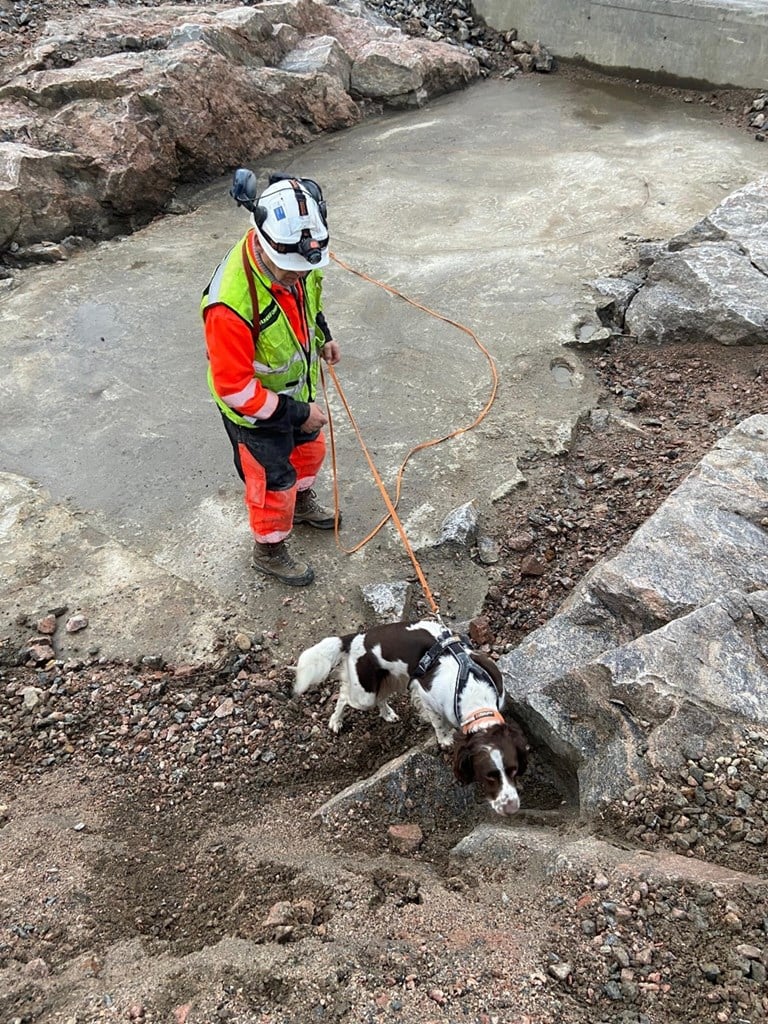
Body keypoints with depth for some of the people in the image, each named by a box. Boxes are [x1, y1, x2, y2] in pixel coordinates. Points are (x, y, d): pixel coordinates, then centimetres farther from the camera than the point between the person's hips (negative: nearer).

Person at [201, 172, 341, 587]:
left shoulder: (294, 258, -18)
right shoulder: (230, 303, -41)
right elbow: (234, 387, -32)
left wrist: (322, 335, 2)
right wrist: (296, 413, -26)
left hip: (297, 388, 7)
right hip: (254, 410, -7)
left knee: (310, 448, 29)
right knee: (273, 482, 12)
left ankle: (302, 502, 61)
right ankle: (270, 552, 41)